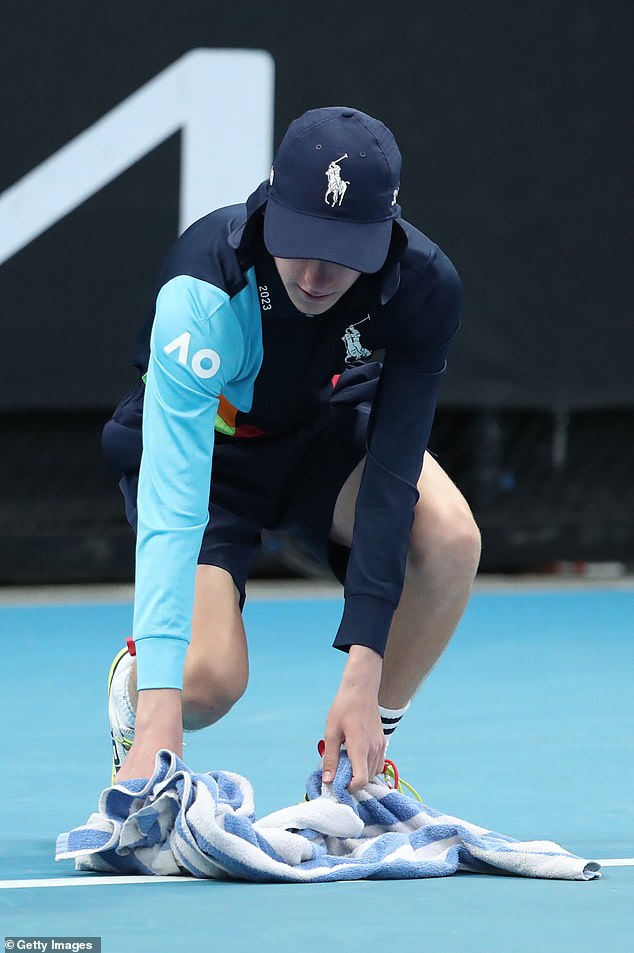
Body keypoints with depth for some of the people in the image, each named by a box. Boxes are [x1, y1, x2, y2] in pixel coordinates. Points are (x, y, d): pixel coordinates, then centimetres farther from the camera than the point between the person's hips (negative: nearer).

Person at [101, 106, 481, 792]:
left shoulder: (425, 289, -29)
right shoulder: (204, 290, -39)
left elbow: (391, 477, -28)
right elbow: (171, 509, -45)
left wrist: (364, 674, -37)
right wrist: (159, 714, -52)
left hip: (331, 436, 3)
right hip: (206, 449, -3)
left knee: (449, 535, -29)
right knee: (208, 679, -25)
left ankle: (357, 761, -6)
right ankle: (133, 679, 14)